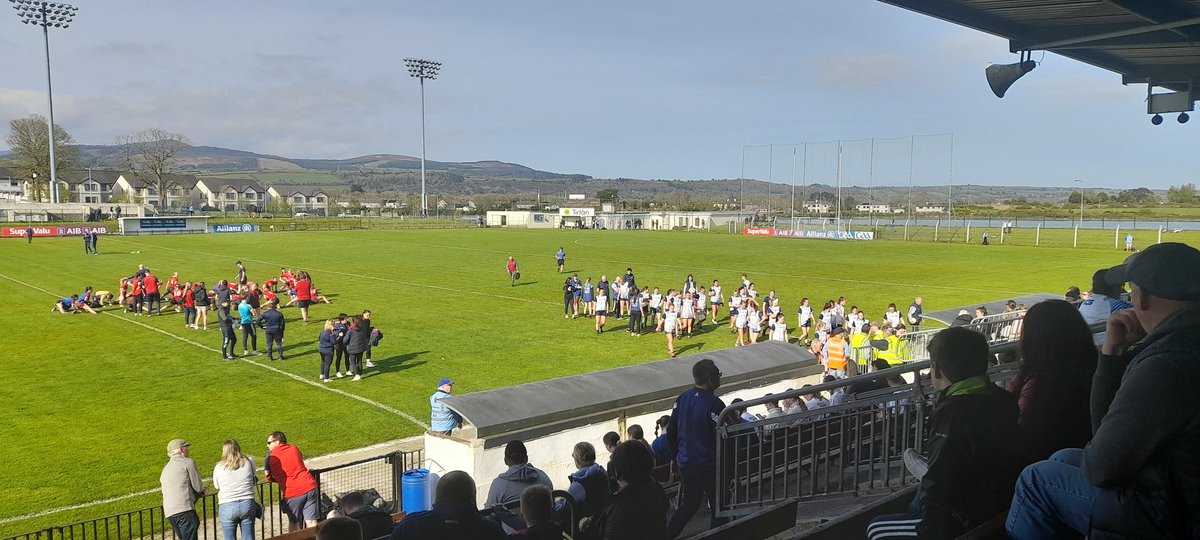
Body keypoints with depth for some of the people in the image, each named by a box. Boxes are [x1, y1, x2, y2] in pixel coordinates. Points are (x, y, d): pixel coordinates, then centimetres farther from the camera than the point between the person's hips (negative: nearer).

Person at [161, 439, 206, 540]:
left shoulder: (165, 469, 27)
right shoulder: (188, 462, 3)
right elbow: (198, 487, 0)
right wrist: (202, 493, 24)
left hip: (169, 513, 8)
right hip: (184, 510, -8)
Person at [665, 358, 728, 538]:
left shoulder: (682, 398, 0)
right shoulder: (714, 404, -21)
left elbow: (671, 431, 7)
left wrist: (674, 457, 19)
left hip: (685, 464, 7)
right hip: (709, 467, -6)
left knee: (688, 506, 20)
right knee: (718, 509, 12)